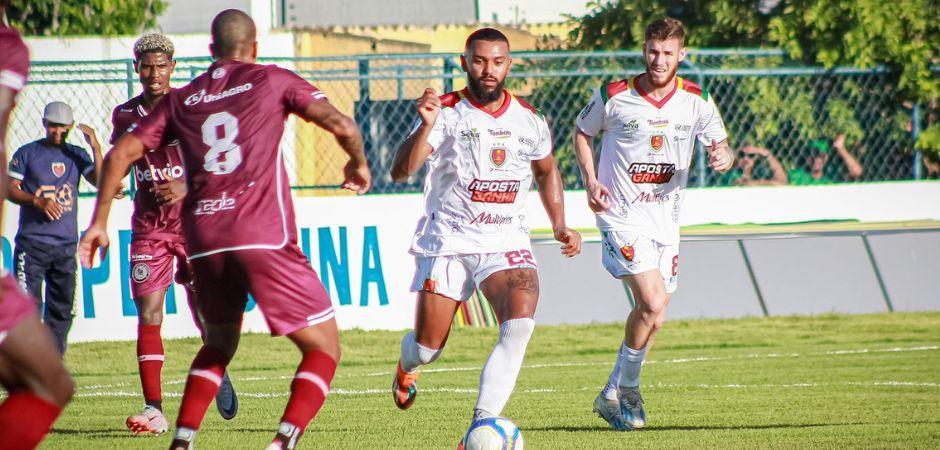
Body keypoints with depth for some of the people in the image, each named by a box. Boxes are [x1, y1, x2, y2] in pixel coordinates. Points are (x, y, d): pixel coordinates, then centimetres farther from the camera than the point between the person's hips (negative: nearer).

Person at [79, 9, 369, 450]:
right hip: (264, 234, -4)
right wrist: (358, 163, 18)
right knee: (323, 347, 3)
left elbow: (120, 153, 15)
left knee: (219, 344, 27)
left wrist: (99, 222, 21)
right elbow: (340, 124, -1)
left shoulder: (180, 99, 19)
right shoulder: (273, 80, 9)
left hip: (202, 239, 4)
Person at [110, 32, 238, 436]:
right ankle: (154, 410, -12)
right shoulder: (125, 115, 6)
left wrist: (187, 186, -20)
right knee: (148, 314, -10)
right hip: (149, 227, 2)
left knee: (205, 312, 4)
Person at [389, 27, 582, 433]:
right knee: (427, 348, 4)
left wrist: (559, 225, 14)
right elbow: (400, 172, -22)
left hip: (507, 242, 2)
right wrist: (426, 126, -37)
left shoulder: (529, 121, 4)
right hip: (447, 242, -2)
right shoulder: (446, 112, -9)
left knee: (520, 324, -26)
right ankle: (407, 366, 45)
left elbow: (546, 171, 25)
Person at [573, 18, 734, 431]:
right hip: (622, 216, -5)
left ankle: (614, 395, 26)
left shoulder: (696, 101, -1)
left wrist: (724, 156, -20)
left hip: (665, 219, 5)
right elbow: (582, 132, 8)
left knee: (652, 312, 9)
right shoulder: (613, 97, -8)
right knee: (653, 305, -20)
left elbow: (721, 146, 5)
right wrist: (590, 181, -7)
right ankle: (626, 390, -2)